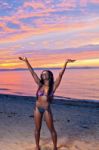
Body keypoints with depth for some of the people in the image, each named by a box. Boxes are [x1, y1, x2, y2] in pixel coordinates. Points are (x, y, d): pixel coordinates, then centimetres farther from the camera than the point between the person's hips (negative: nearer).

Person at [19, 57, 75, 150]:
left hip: (47, 109, -2)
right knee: (37, 129, 13)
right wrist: (26, 61, -2)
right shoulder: (40, 84, 1)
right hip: (37, 108, 3)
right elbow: (32, 72, 0)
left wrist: (66, 63, -23)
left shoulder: (53, 86, -6)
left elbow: (60, 74, -15)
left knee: (51, 129, 9)